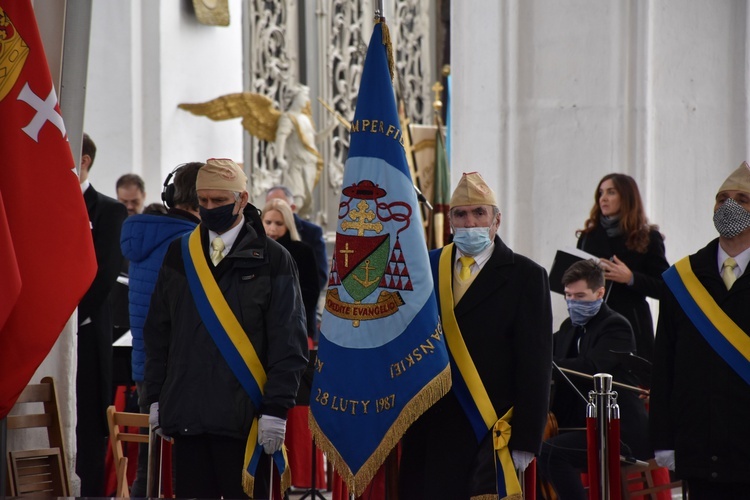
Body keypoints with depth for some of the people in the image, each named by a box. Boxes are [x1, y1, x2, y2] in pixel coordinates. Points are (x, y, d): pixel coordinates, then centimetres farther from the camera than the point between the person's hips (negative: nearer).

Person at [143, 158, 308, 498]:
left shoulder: (272, 260, 0)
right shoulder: (179, 255, 12)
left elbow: (288, 342, -4)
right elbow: (157, 332, 16)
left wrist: (276, 409, -10)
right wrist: (155, 396, 9)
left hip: (244, 416, -4)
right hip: (186, 414, 4)